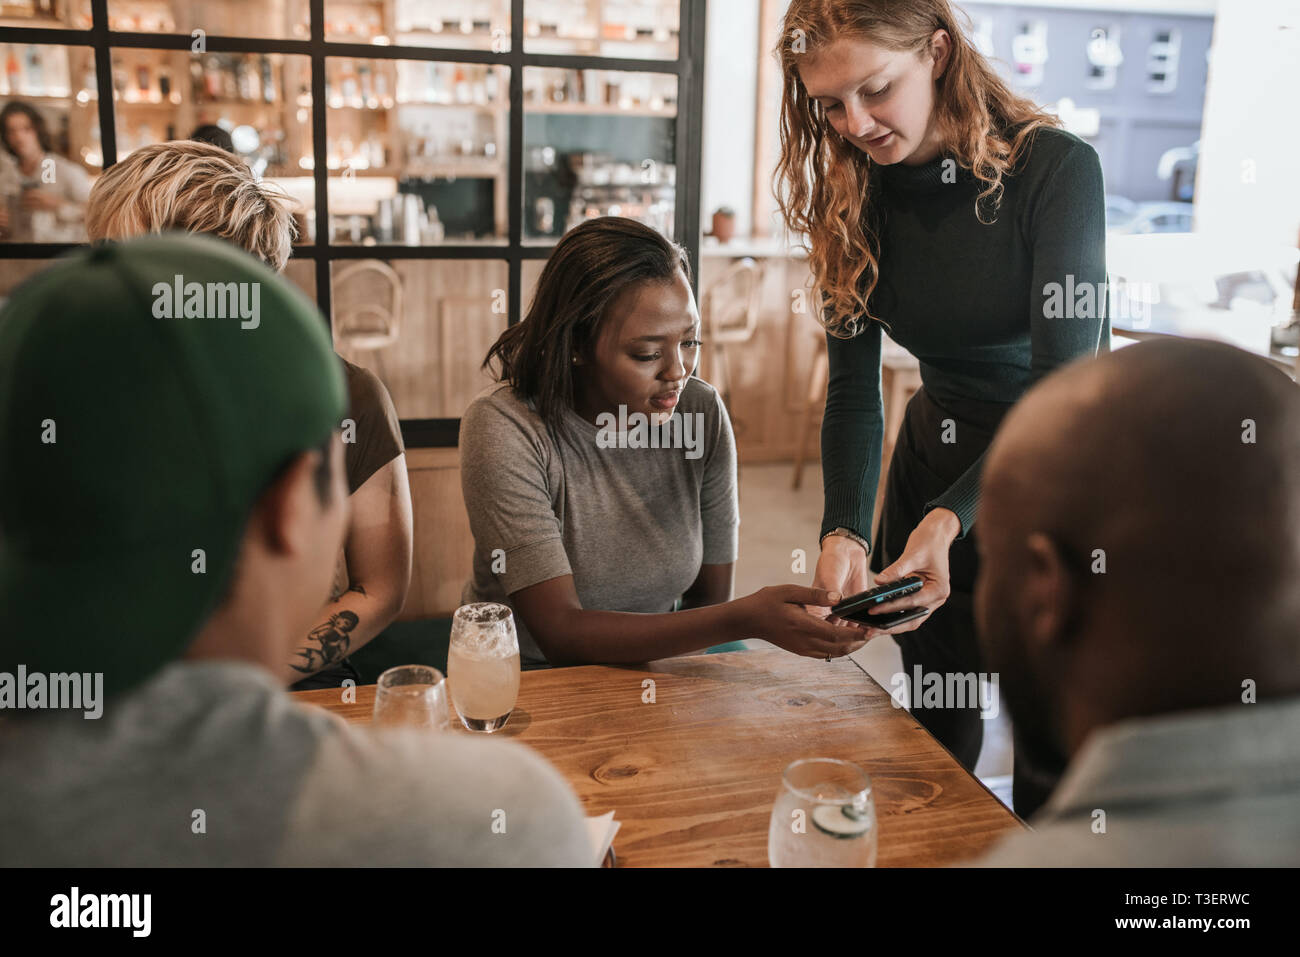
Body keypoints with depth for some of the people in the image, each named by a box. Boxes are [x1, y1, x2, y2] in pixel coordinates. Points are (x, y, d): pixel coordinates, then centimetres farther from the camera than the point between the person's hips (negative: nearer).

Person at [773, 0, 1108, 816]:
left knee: (1053, 764, 4)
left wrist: (951, 518, -37)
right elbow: (854, 390, -9)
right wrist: (845, 533, -25)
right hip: (933, 462, 4)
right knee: (938, 735, 16)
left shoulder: (1055, 167, -20)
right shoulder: (854, 200, -6)